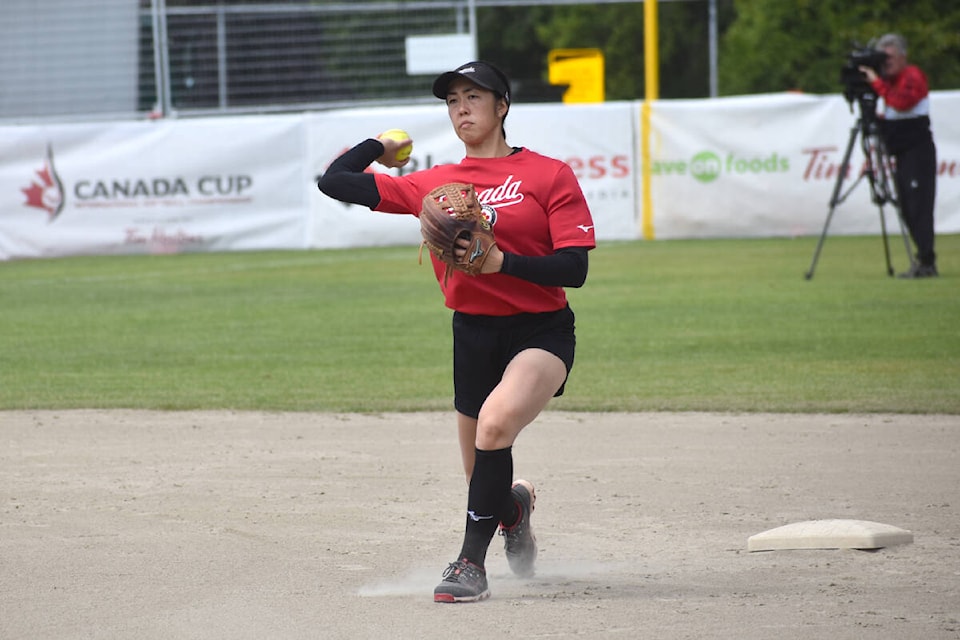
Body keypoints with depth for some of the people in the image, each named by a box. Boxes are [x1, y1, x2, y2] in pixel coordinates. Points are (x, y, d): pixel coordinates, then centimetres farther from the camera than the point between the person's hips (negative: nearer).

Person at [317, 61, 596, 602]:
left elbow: (574, 269, -11)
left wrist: (500, 262, -21)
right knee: (485, 483, 11)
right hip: (474, 333, 4)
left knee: (496, 421, -32)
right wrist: (380, 146, 18)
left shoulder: (550, 175, -3)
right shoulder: (434, 185, 6)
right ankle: (516, 504, 50)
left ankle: (472, 562, -22)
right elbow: (334, 182, 6)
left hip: (542, 330, -4)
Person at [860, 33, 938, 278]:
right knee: (907, 209, 8)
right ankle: (925, 260, 12)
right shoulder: (891, 79, 18)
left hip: (918, 151, -9)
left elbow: (901, 101, -28)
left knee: (919, 206, -12)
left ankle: (926, 262, -14)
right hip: (901, 153, 9)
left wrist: (877, 82, -24)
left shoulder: (912, 76, -10)